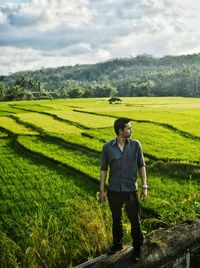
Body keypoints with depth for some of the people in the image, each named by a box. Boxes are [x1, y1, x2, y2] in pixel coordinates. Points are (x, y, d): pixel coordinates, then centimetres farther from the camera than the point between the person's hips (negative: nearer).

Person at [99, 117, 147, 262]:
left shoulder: (136, 145, -5)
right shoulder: (107, 147, -6)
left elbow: (141, 166, 2)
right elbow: (103, 169, 1)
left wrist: (144, 186, -3)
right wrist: (102, 190, 2)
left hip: (131, 190, 0)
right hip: (114, 191, 1)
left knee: (135, 221, 7)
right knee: (116, 219, 18)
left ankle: (137, 249, 27)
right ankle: (117, 244, 40)